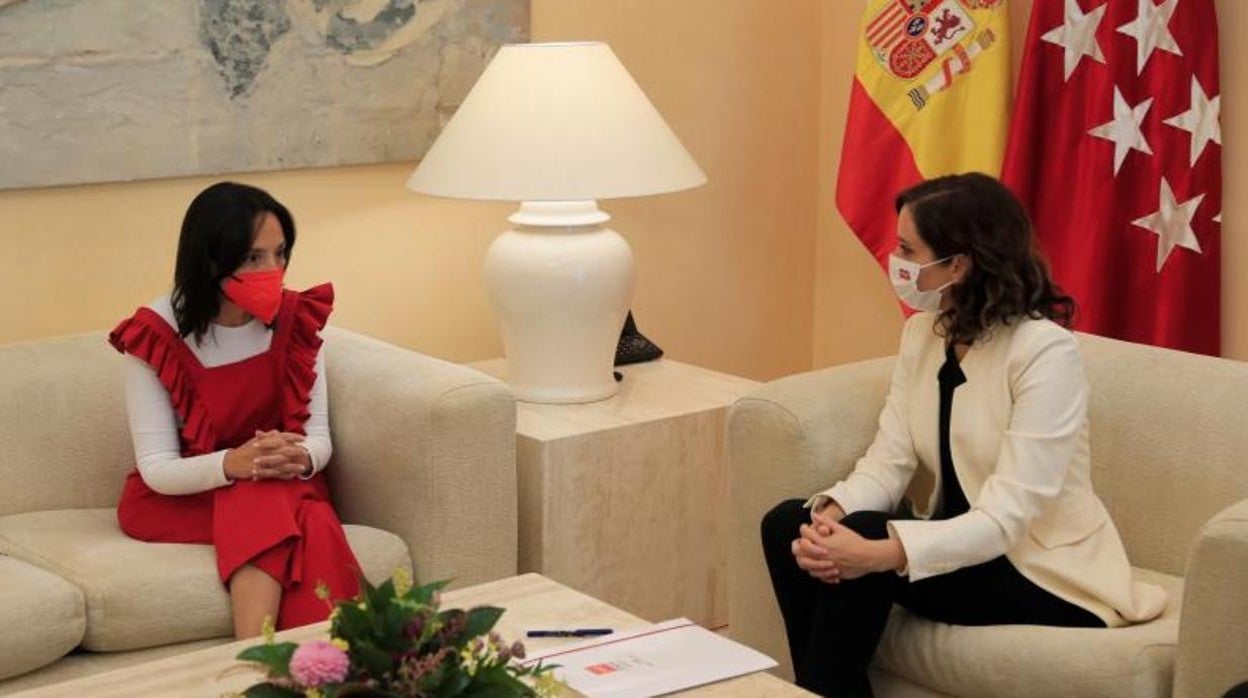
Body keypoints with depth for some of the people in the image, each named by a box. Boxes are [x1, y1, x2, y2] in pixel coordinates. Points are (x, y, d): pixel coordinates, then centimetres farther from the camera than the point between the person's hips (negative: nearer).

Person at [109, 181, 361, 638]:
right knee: (262, 504, -35)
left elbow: (319, 438, -3)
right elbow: (157, 469, -17)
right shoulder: (157, 336, -14)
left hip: (287, 489, 3)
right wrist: (233, 464, -36)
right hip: (175, 498, -2)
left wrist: (301, 458, -28)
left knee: (314, 529, -33)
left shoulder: (297, 321, -4)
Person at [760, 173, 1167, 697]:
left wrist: (882, 553, -39)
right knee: (788, 525, -12)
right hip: (961, 546, 7)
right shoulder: (921, 333, 3)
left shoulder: (1044, 351, -21)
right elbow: (888, 460, -4)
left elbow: (1007, 516, -27)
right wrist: (830, 512, -26)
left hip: (1049, 576, -7)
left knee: (865, 541, -27)